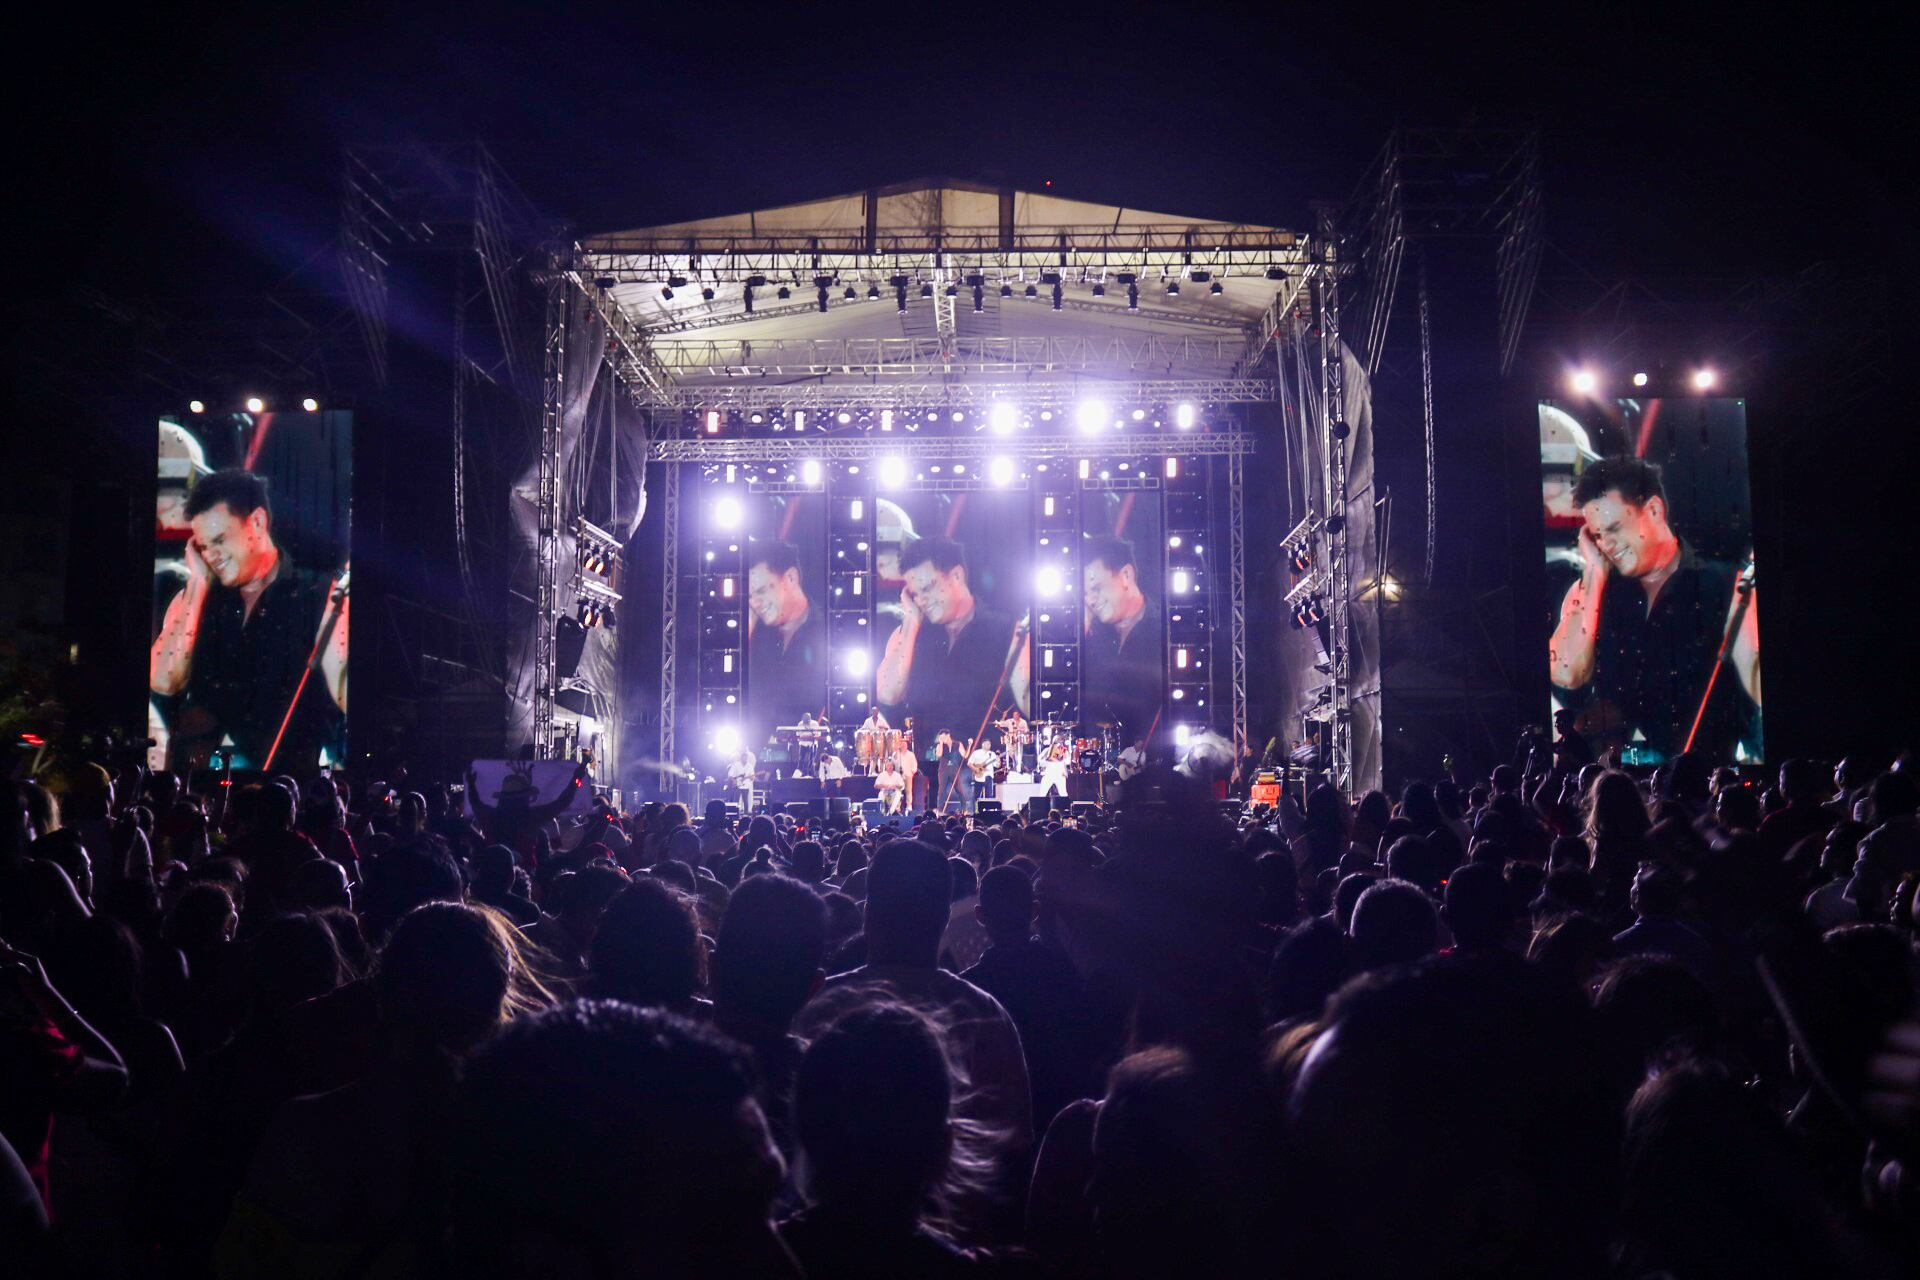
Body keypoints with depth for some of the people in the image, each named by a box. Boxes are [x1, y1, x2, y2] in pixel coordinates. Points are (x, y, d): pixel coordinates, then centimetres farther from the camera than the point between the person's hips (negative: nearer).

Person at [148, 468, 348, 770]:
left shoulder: (323, 597, 1)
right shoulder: (193, 598, 14)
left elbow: (346, 694, -11)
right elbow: (163, 682, -1)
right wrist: (198, 584, 0)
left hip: (289, 764, -3)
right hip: (193, 763, 3)